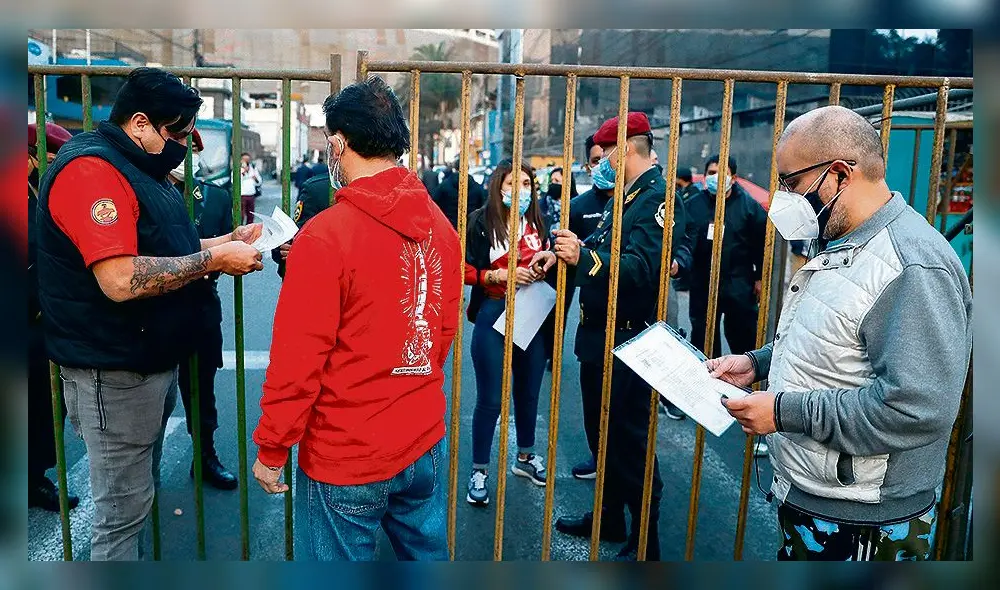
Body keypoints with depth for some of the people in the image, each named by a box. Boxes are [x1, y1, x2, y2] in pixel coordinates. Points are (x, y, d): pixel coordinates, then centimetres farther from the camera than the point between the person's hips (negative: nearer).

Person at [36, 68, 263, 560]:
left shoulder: (136, 168, 13)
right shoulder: (90, 169, -21)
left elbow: (158, 252, 19)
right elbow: (121, 279, -31)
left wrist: (229, 241, 6)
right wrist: (214, 259, -24)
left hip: (152, 360, 10)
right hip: (114, 372, -10)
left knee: (138, 494, 22)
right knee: (122, 511, 2)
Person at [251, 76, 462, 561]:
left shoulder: (326, 234, -19)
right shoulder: (440, 225, -1)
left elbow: (297, 361, -17)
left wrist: (271, 450, -4)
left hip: (348, 457, -5)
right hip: (426, 442, 6)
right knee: (428, 555, 22)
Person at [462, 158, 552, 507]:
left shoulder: (538, 223, 6)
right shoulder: (481, 222, -7)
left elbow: (548, 262, 15)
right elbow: (464, 271, -11)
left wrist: (549, 261, -7)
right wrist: (501, 274, -22)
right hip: (493, 317, -4)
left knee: (528, 392, 17)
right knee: (490, 399, 2)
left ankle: (525, 457, 38)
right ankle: (479, 471, 19)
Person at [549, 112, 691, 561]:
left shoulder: (658, 198, -16)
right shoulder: (621, 197, 15)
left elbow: (643, 269, -28)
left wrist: (584, 256, -34)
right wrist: (569, 253, 3)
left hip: (627, 342, -10)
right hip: (598, 336, 10)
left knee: (629, 440, 3)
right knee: (601, 433, 20)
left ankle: (645, 539, 20)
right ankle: (609, 516, 38)